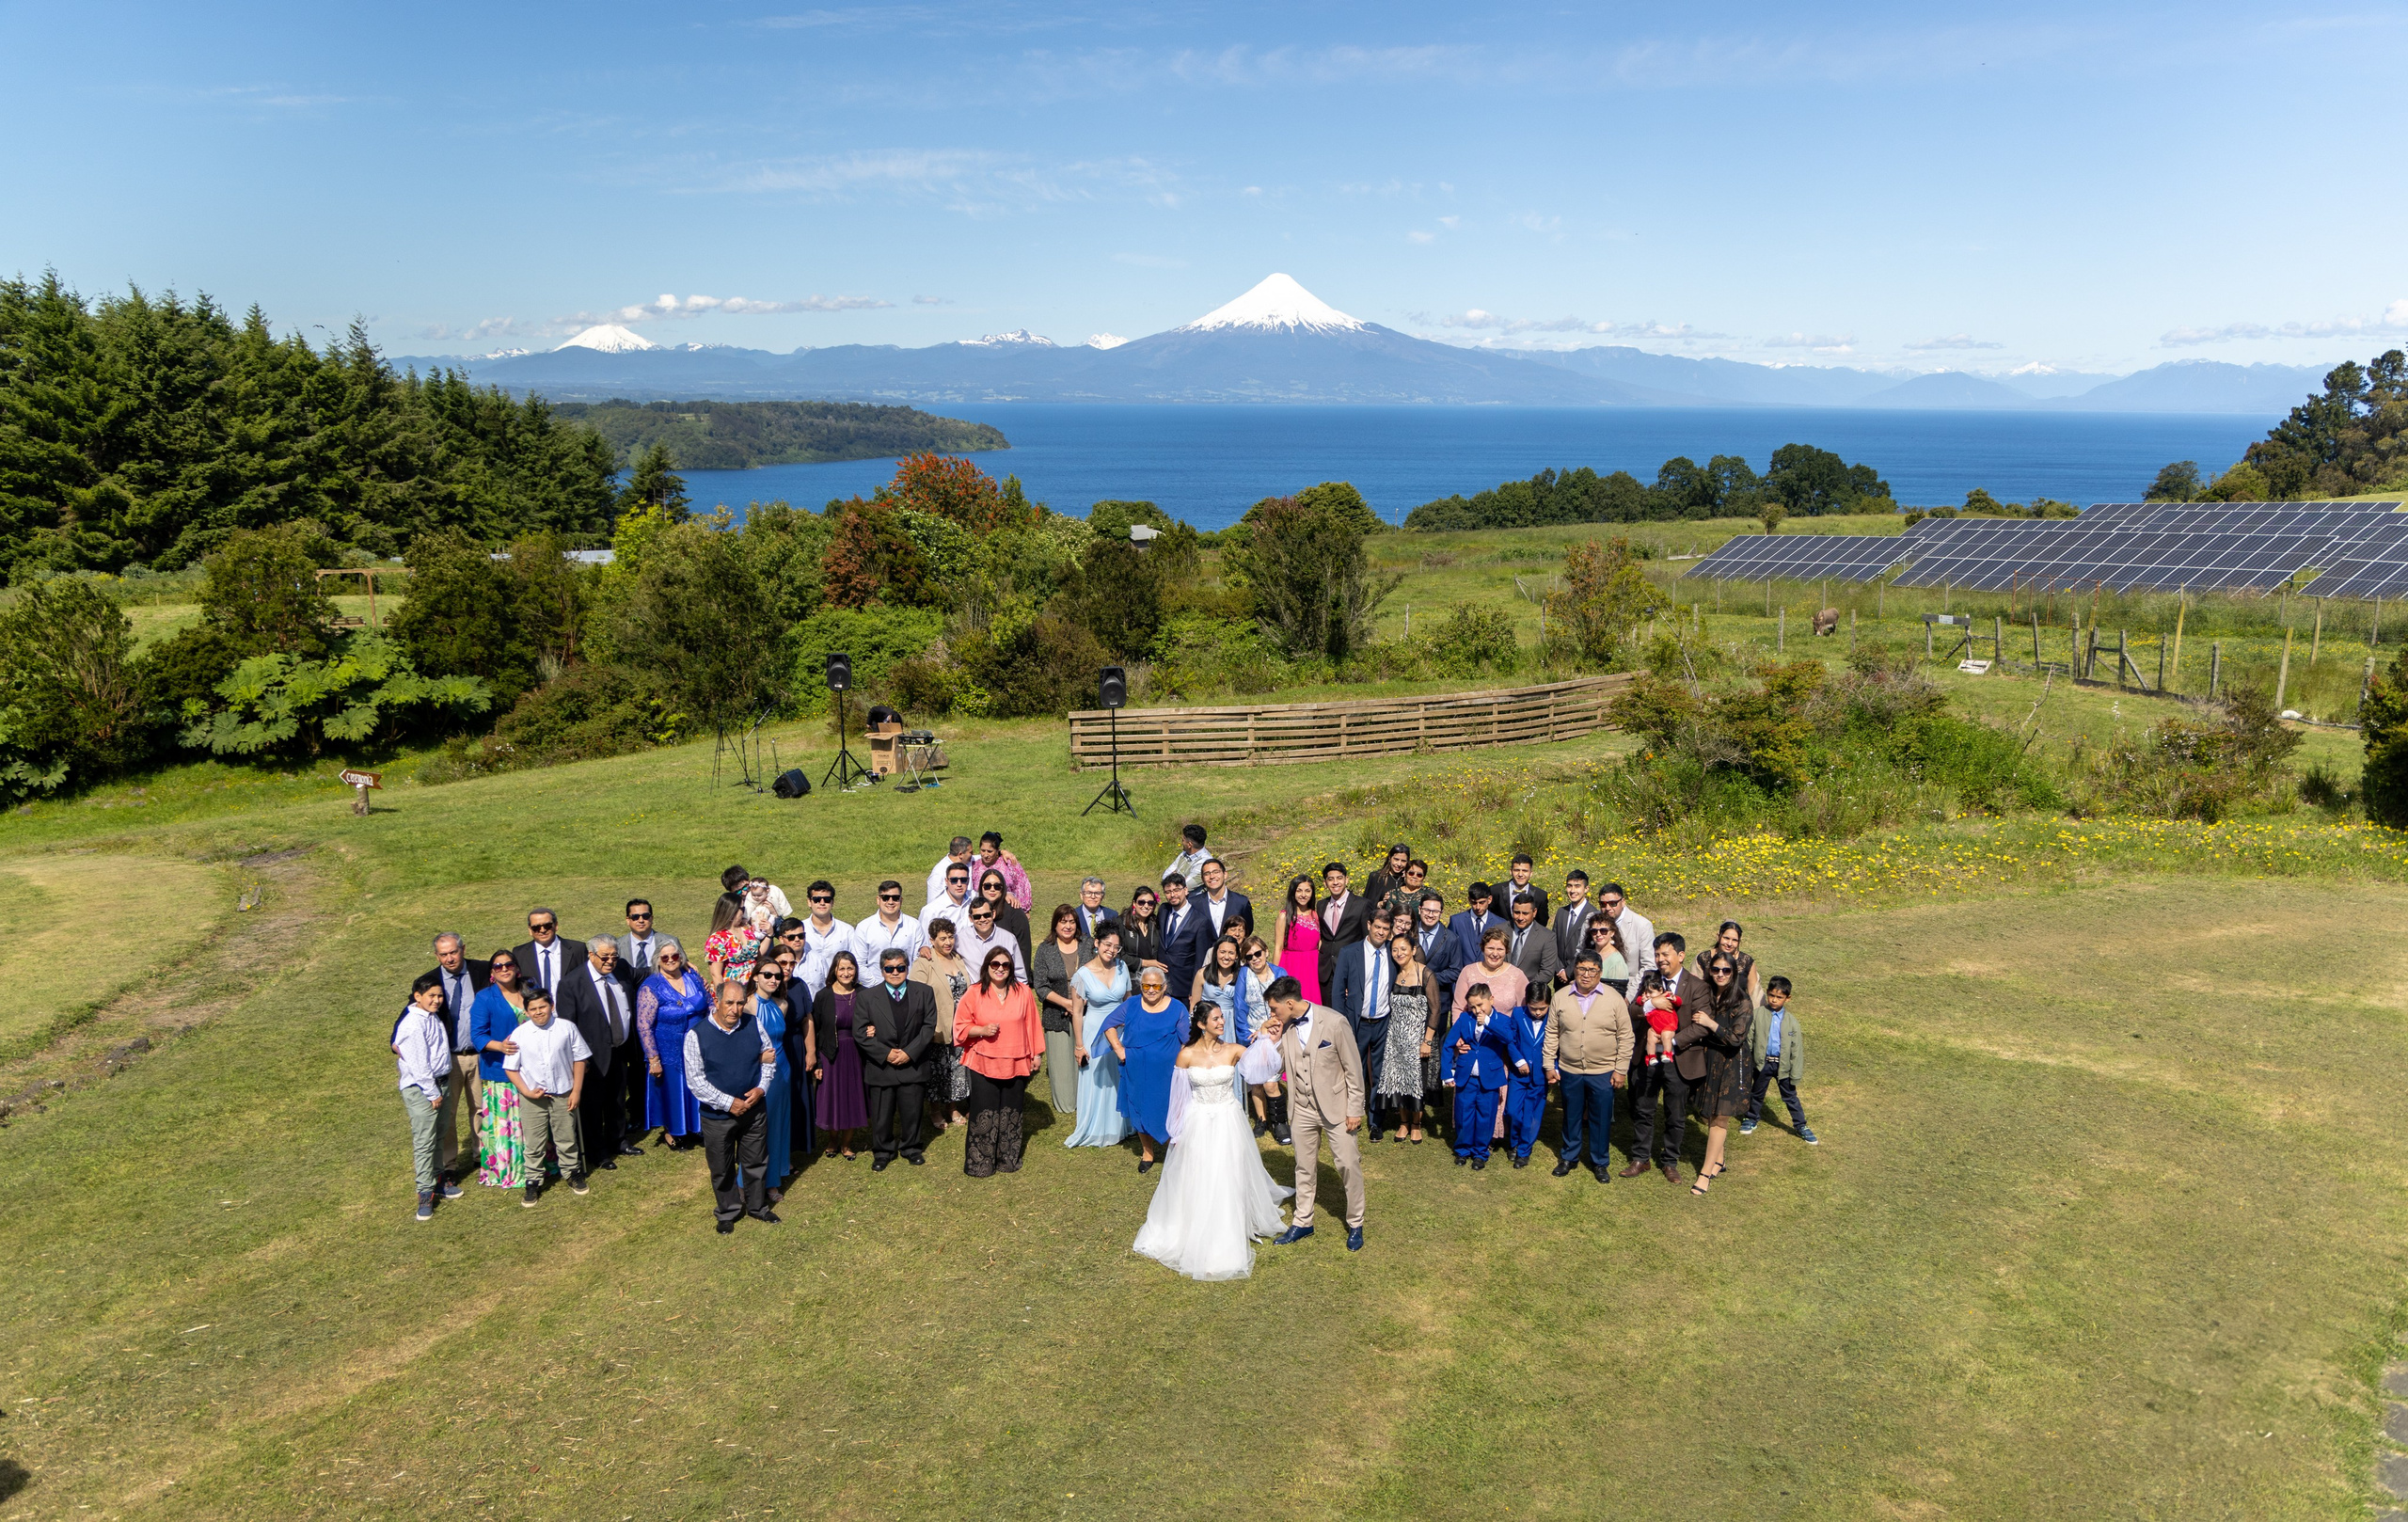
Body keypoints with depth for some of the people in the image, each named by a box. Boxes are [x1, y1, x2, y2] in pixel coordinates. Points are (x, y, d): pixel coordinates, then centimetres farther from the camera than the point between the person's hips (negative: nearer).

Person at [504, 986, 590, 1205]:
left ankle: (573, 1173, 34)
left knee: (567, 1140, 15)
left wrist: (576, 1090, -3)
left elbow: (579, 1059, -1)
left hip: (563, 1096, 0)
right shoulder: (520, 1034, -8)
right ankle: (533, 1183, 23)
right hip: (532, 1099, 0)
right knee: (534, 1145, 9)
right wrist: (526, 1091, -11)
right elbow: (511, 1068, -1)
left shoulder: (566, 1028, -8)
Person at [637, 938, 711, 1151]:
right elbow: (644, 1026, -17)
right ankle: (672, 1131, 33)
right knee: (672, 1091, 11)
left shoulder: (693, 976, -1)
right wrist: (653, 1059, -18)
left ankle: (695, 1127, 37)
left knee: (697, 1091, 16)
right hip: (670, 1054, -4)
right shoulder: (651, 988, -16)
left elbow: (709, 1006, 9)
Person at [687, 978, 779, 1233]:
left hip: (754, 1109, 3)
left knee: (756, 1162, 17)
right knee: (722, 1169, 14)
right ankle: (727, 1213, 35)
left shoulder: (753, 1025, -7)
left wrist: (761, 1088, -10)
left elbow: (769, 1059, 6)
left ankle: (757, 1206, 38)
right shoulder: (697, 1035, -16)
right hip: (717, 1116, -3)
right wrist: (728, 1103, -18)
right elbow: (695, 1079, -15)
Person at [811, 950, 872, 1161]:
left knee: (854, 1101, 8)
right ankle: (832, 1142, 30)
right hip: (831, 1056, -1)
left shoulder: (863, 995, -1)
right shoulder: (823, 996, -5)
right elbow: (814, 1031, -4)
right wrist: (816, 1062, -7)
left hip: (856, 1056, 1)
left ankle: (847, 1144, 26)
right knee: (832, 1101, 7)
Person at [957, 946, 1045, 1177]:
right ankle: (980, 1163, 12)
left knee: (1011, 1113, 11)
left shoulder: (1023, 992, 2)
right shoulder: (974, 994, -4)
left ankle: (1008, 1159, 25)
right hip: (983, 1064, -2)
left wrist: (1036, 1054, 8)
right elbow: (960, 1026, 1)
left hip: (1016, 1064, 2)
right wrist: (982, 1030, -15)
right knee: (984, 1114, -1)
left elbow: (1032, 1025, 8)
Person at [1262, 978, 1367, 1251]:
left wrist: (1354, 1110, -10)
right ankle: (1302, 1222, 31)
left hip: (1335, 1106, -4)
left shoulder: (1334, 1022, -19)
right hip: (1302, 1108, 4)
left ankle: (1355, 1224, 21)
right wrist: (1274, 1041, -14)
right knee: (1305, 1167, 16)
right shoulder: (1284, 1026, -4)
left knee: (1349, 1165, 3)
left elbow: (1353, 1068, -12)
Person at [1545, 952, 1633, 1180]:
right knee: (1571, 1116, 15)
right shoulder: (1560, 997, -1)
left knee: (1601, 1118, 8)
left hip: (1603, 1072, -1)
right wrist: (1549, 1065, 2)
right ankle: (1569, 1157, 31)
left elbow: (1625, 1036, -2)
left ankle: (1600, 1163, 24)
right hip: (1569, 1071, 1)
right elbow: (1551, 1034, 4)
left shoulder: (1614, 998, -6)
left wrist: (1620, 1069, -5)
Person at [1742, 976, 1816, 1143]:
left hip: (1783, 1065, -1)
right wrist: (1746, 1062, -2)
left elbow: (1796, 1049, -3)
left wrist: (1796, 1074, -3)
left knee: (1790, 1096, 10)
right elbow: (1748, 1038, -2)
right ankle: (1751, 1119, 38)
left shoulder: (1791, 1021, -6)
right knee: (1756, 1093, 18)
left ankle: (1801, 1126, 24)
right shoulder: (1758, 1014, -7)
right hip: (1762, 1062, 1)